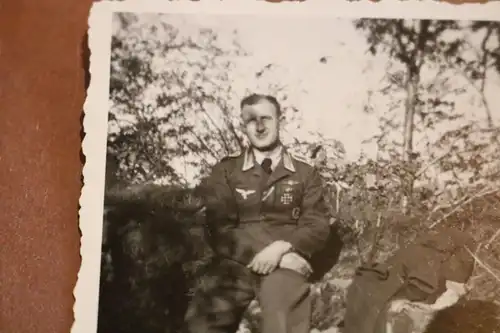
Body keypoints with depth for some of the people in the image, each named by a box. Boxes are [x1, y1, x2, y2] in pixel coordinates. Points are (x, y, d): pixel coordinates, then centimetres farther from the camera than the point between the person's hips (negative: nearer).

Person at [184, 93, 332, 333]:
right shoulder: (225, 170, 13)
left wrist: (282, 249, -11)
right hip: (235, 262, 1)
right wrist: (261, 254, -11)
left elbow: (318, 227, 8)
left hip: (285, 262, 0)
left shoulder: (305, 173, 14)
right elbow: (219, 228, 3)